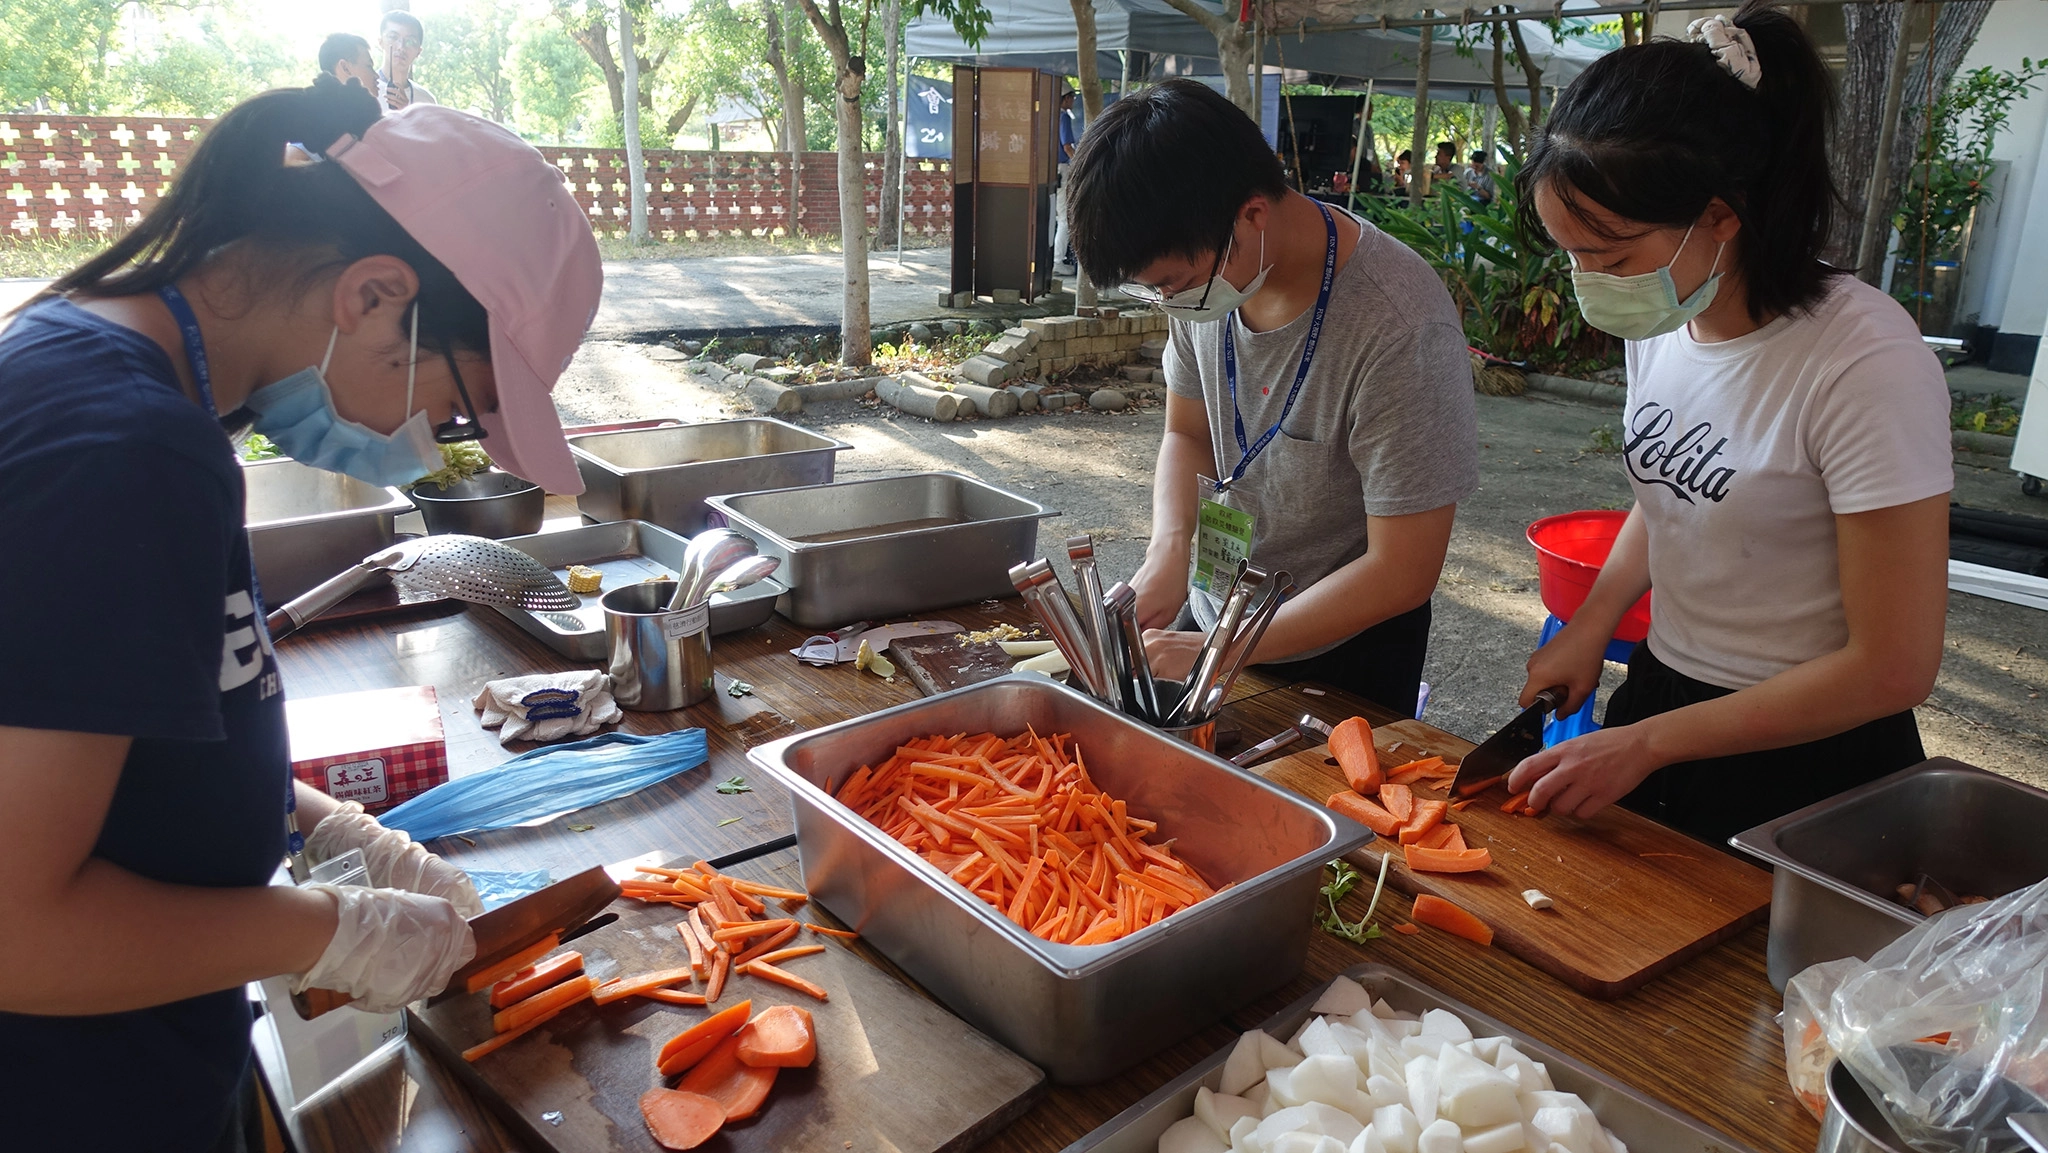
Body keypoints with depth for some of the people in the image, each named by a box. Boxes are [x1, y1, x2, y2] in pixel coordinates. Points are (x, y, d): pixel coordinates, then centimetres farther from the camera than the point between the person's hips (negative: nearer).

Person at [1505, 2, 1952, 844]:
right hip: (1658, 695, 6)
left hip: (1805, 757, -6)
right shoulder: (1661, 317, -6)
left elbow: (1892, 669, -21)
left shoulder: (1865, 364, -25)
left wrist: (1645, 743, -17)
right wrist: (1593, 621, -3)